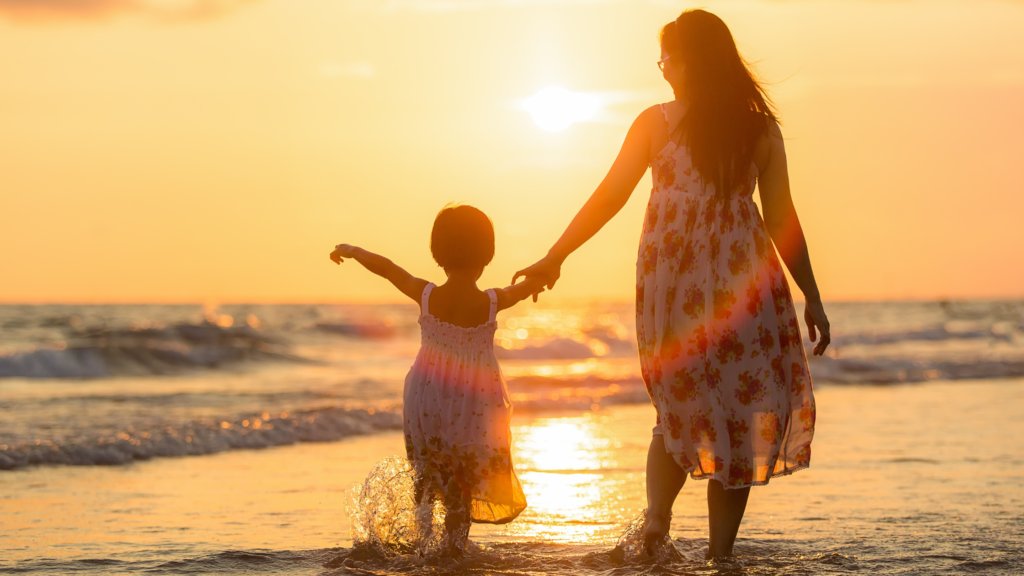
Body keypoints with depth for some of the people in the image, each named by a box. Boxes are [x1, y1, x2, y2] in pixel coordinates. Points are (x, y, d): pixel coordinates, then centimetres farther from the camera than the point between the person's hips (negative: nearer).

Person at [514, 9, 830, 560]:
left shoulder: (656, 122, 1)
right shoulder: (760, 127, 5)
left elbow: (607, 198, 0)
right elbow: (782, 219, 4)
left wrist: (554, 257, 8)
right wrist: (812, 297, 9)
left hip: (670, 273, 0)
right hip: (743, 277, 0)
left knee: (679, 409, 16)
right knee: (740, 411, 6)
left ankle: (657, 514, -6)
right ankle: (720, 552, 3)